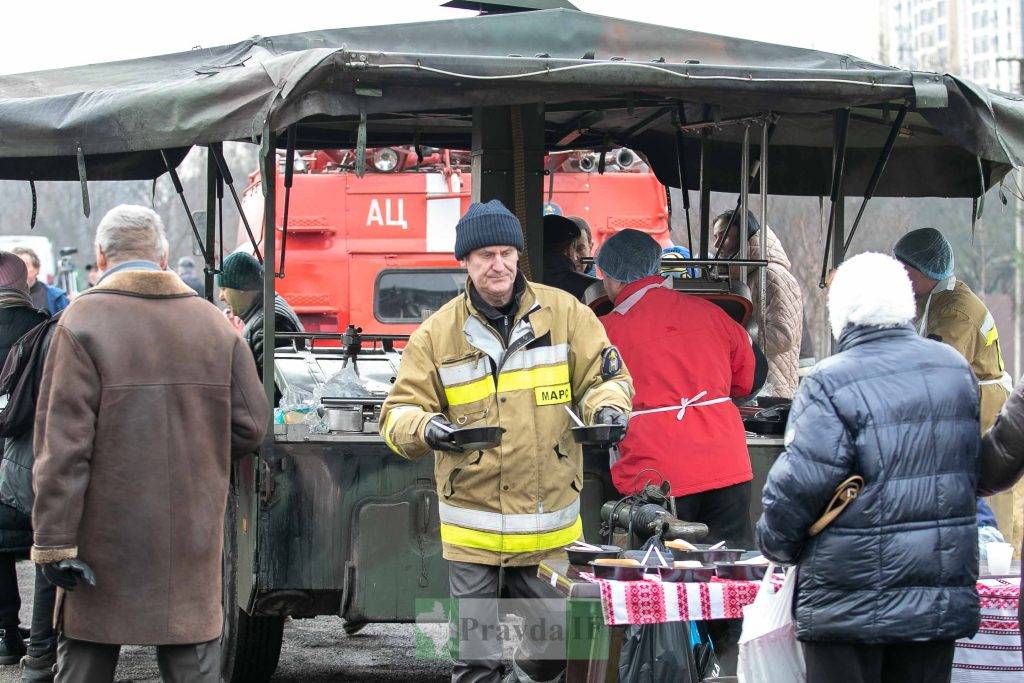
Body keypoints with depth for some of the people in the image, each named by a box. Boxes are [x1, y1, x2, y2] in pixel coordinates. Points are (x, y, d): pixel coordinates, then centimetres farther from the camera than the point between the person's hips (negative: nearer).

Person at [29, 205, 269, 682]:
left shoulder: (81, 324, -8)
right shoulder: (214, 324, 5)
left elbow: (62, 444, -13)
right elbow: (250, 426, 6)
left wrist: (53, 541, -13)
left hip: (105, 542, -3)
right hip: (192, 547, 3)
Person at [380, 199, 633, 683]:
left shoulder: (563, 312, 3)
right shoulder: (437, 333, 1)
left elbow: (603, 376, 9)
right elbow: (399, 413, 2)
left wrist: (607, 407, -13)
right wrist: (424, 428, -20)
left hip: (550, 528, 1)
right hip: (472, 529, -1)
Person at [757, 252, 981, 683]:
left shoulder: (830, 385, -14)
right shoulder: (957, 370, 7)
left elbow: (797, 486, -15)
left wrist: (776, 544, 2)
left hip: (851, 604, -6)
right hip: (944, 599, 6)